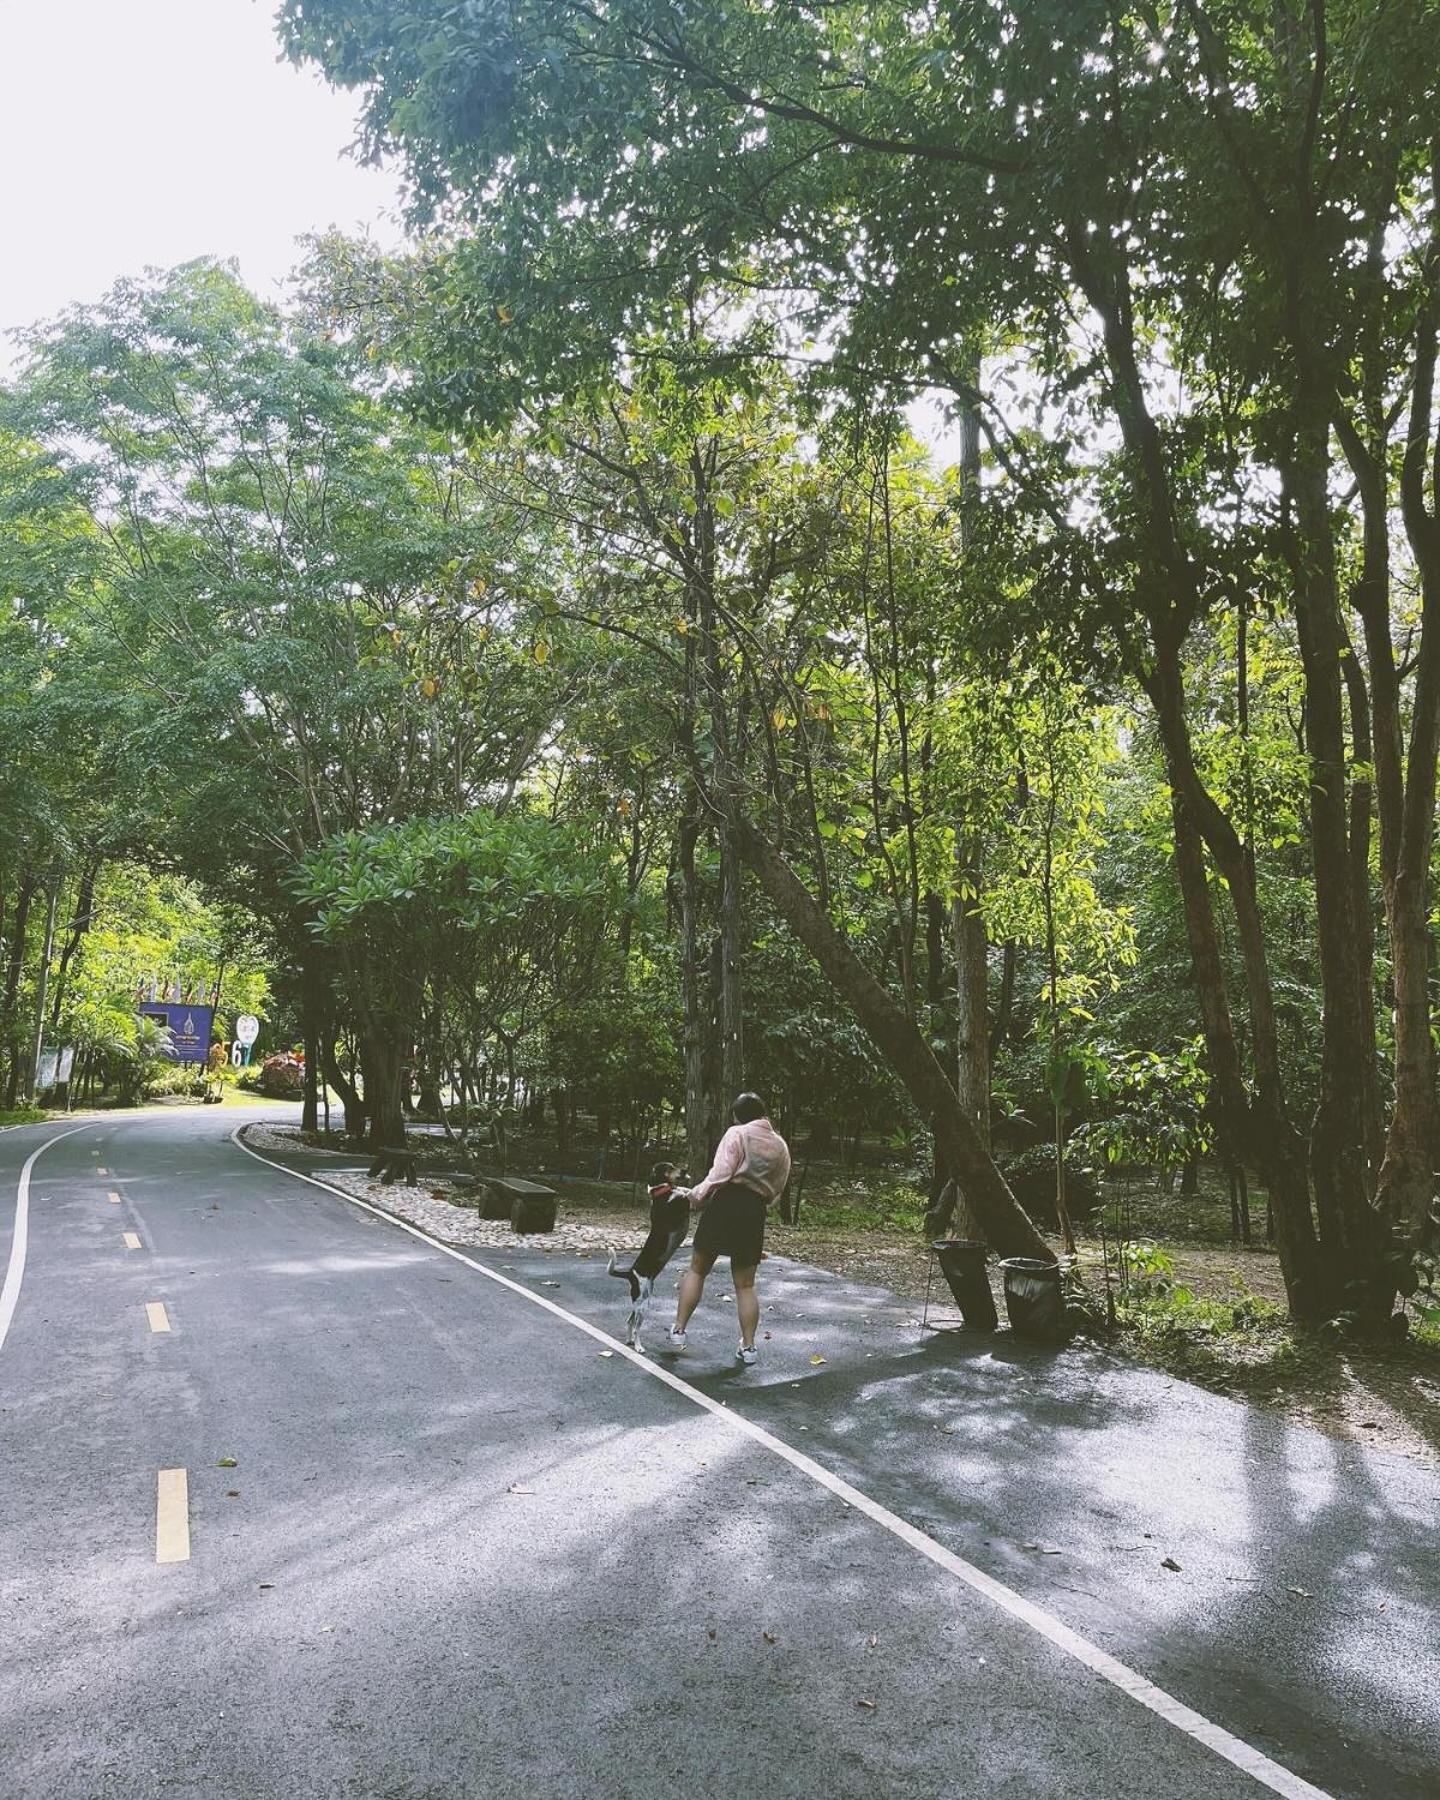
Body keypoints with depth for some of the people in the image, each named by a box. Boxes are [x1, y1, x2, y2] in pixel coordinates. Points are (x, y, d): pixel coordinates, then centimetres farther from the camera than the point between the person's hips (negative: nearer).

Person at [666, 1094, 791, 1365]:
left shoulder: (737, 1134, -2)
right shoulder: (781, 1146, 15)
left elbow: (720, 1173, -12)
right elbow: (777, 1190, 16)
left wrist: (699, 1194, -1)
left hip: (726, 1204, -4)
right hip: (755, 1212, 4)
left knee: (697, 1270, 10)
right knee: (745, 1284, 13)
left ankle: (678, 1331, 10)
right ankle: (748, 1347, 13)